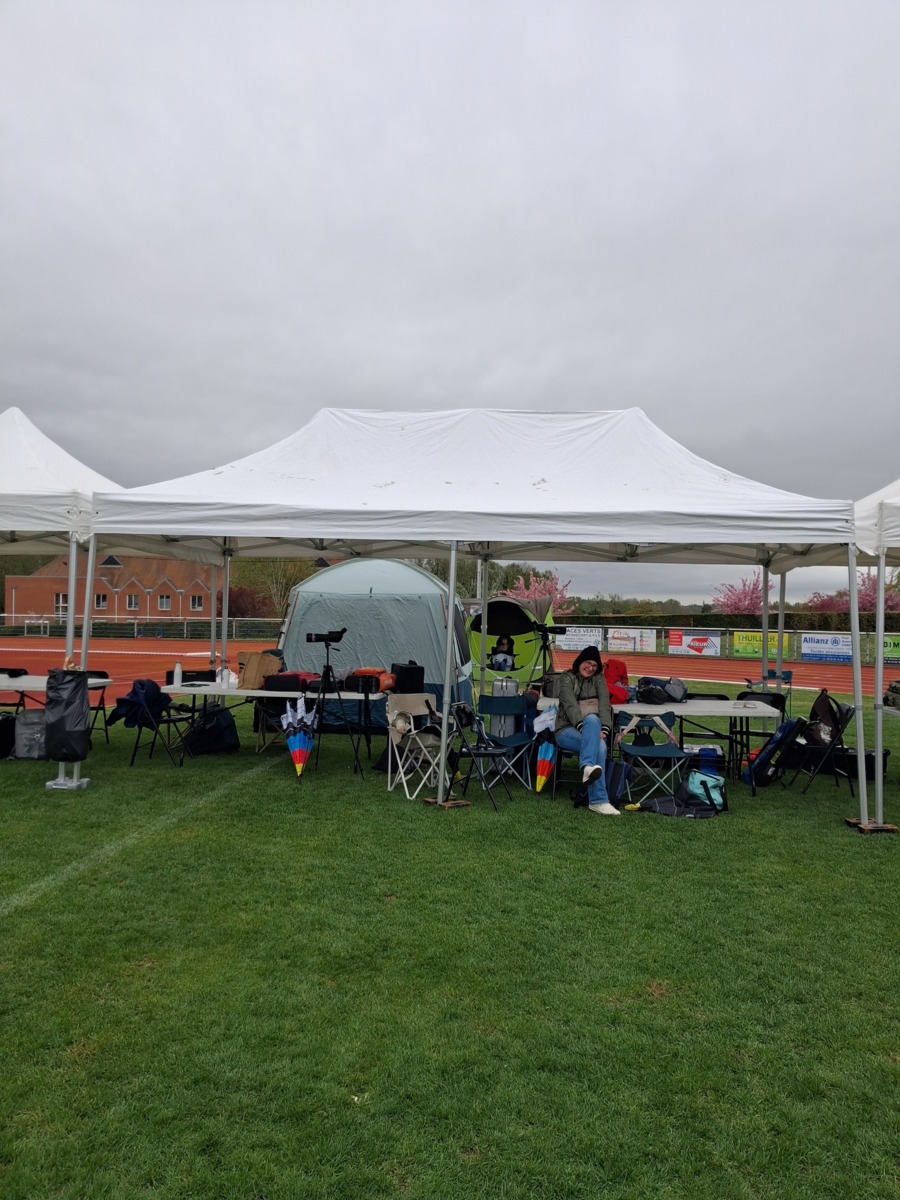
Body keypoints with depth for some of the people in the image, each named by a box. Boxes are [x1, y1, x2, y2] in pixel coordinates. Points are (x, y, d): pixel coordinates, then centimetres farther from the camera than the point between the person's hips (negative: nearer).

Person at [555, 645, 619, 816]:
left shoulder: (599, 679, 14)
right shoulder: (567, 677, 4)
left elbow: (604, 704, -3)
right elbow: (570, 705, -12)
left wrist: (604, 729, -22)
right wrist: (583, 726, -29)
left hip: (594, 724, 2)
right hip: (568, 730, -2)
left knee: (592, 719, -36)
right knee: (599, 747, -33)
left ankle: (587, 767, -46)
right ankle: (599, 800, -41)